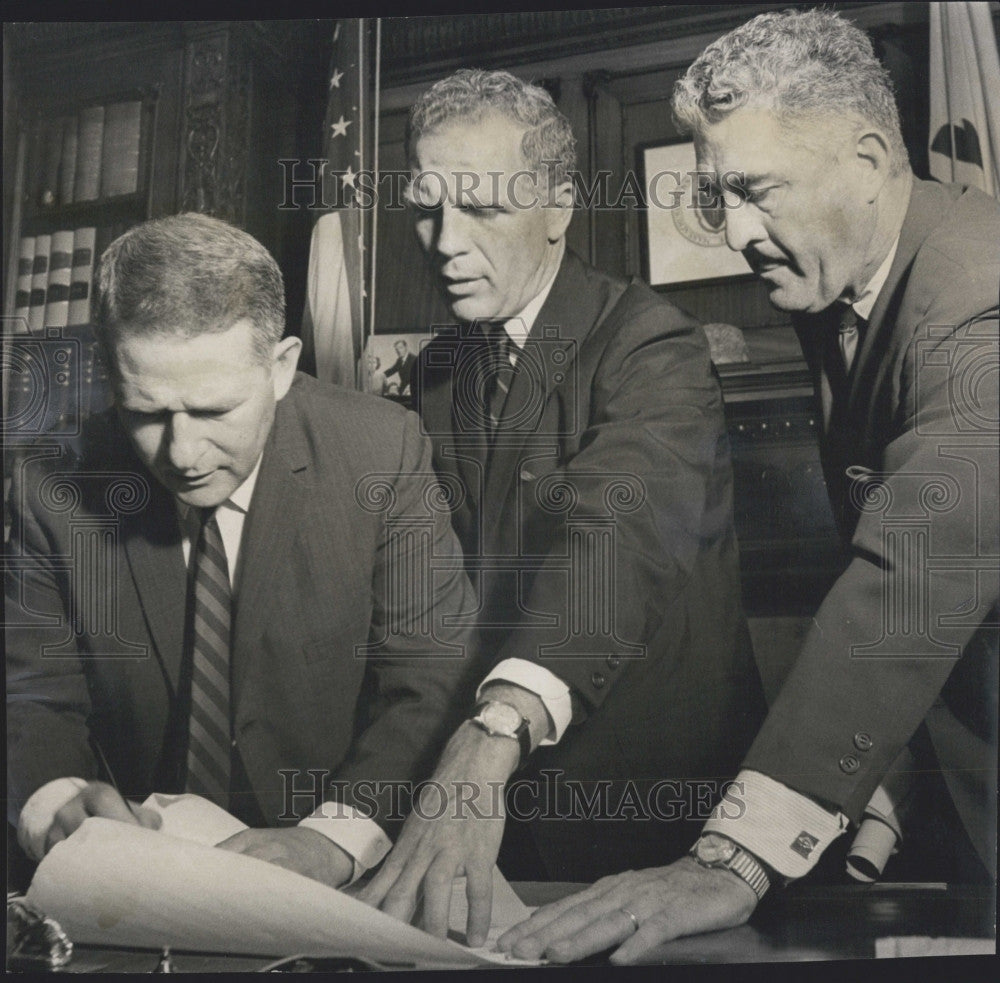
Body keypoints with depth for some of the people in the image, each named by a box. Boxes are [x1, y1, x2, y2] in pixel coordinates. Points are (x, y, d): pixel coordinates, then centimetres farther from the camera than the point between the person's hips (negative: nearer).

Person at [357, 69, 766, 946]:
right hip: (511, 789, 6)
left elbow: (614, 535, -34)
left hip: (658, 783, -5)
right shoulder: (438, 370, 6)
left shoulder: (652, 345, -16)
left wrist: (492, 740, -49)